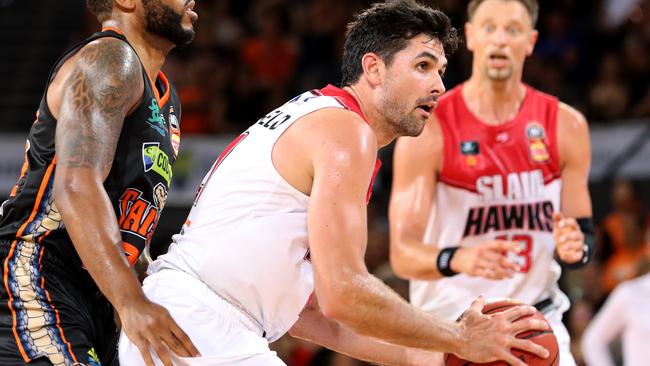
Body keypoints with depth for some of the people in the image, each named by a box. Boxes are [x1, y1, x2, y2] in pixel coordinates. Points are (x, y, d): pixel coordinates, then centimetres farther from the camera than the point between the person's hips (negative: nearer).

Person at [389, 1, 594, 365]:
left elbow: (585, 232, 9)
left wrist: (576, 246, -16)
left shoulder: (566, 125, 1)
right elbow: (403, 253, -15)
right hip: (452, 325, -3)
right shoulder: (429, 129, -10)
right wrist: (457, 260, -36)